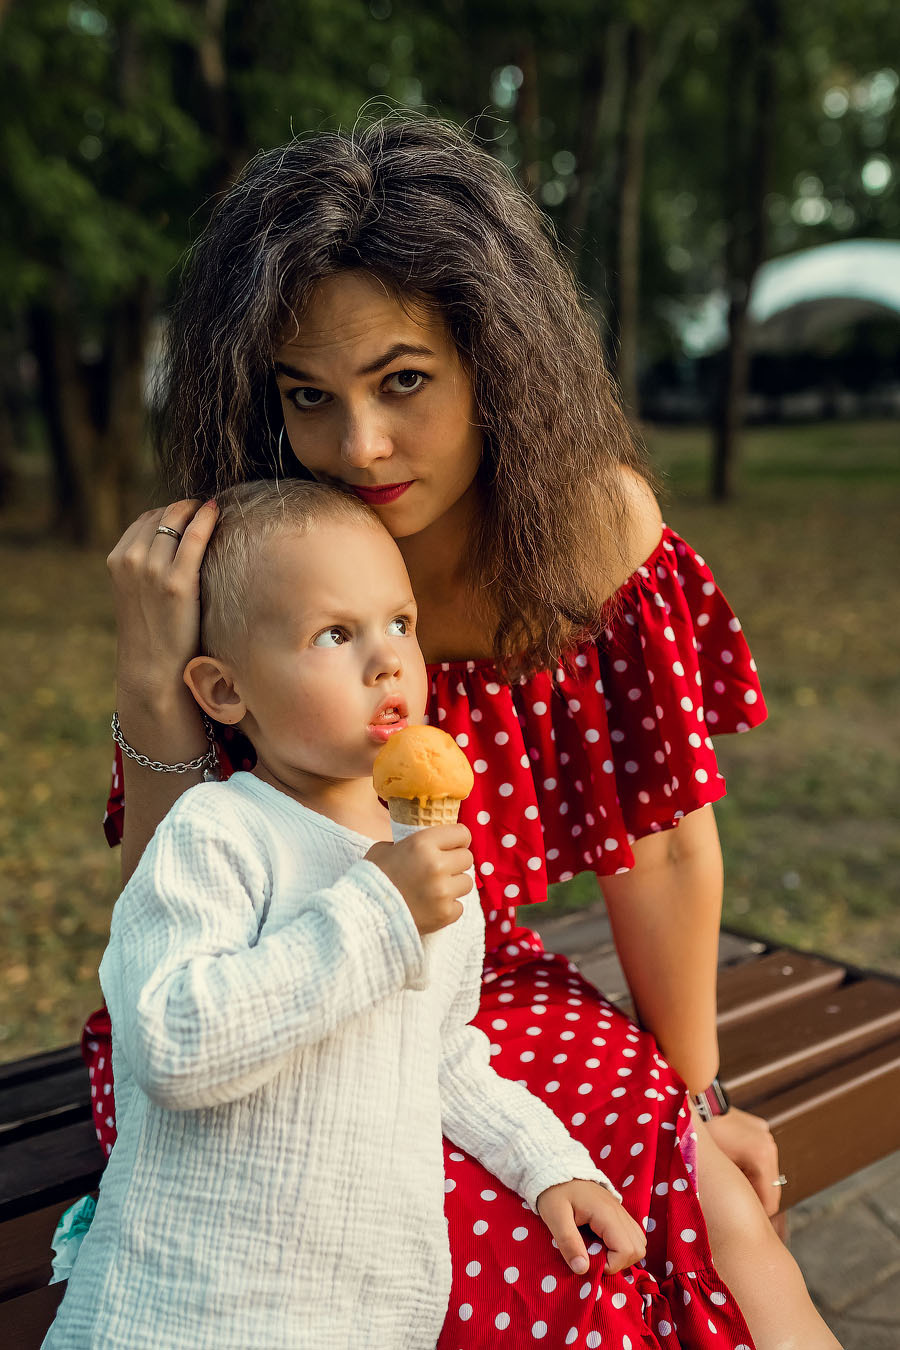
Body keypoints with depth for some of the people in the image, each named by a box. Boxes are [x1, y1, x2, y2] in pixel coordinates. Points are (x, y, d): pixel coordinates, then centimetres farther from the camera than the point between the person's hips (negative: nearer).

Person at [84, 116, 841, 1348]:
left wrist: (694, 1100, 4)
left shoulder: (599, 522, -14)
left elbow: (663, 843, -6)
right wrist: (153, 680, -30)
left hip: (497, 998, 3)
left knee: (725, 1217, -15)